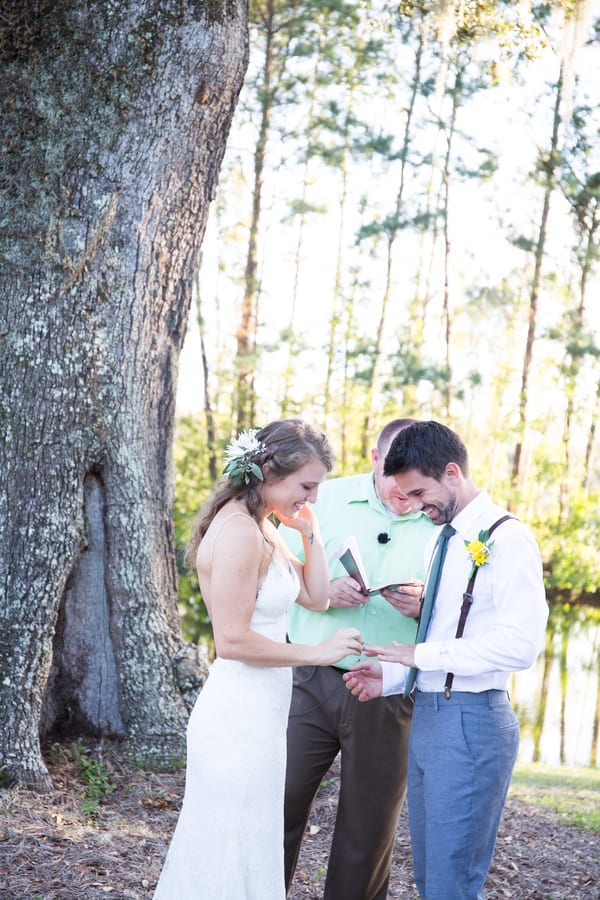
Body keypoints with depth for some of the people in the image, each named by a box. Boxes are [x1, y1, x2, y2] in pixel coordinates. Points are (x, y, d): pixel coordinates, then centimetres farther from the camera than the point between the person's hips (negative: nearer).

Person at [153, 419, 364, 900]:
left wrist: (310, 532, 4)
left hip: (257, 711, 10)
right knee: (237, 858, 0)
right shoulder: (239, 532, -21)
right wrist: (318, 653, -16)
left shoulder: (263, 527, 10)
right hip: (241, 717, -10)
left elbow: (315, 597, 13)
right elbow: (233, 641, -22)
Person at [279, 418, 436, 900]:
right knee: (279, 806, 3)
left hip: (388, 696, 0)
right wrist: (325, 590, -17)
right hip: (311, 682, 0)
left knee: (370, 829, 9)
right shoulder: (326, 499, 2)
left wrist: (423, 607, -20)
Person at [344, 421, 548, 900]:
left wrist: (422, 654, -17)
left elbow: (520, 644, -22)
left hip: (471, 721, -9)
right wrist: (390, 675, 3)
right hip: (427, 713, 9)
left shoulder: (506, 538, -12)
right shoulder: (442, 539, 15)